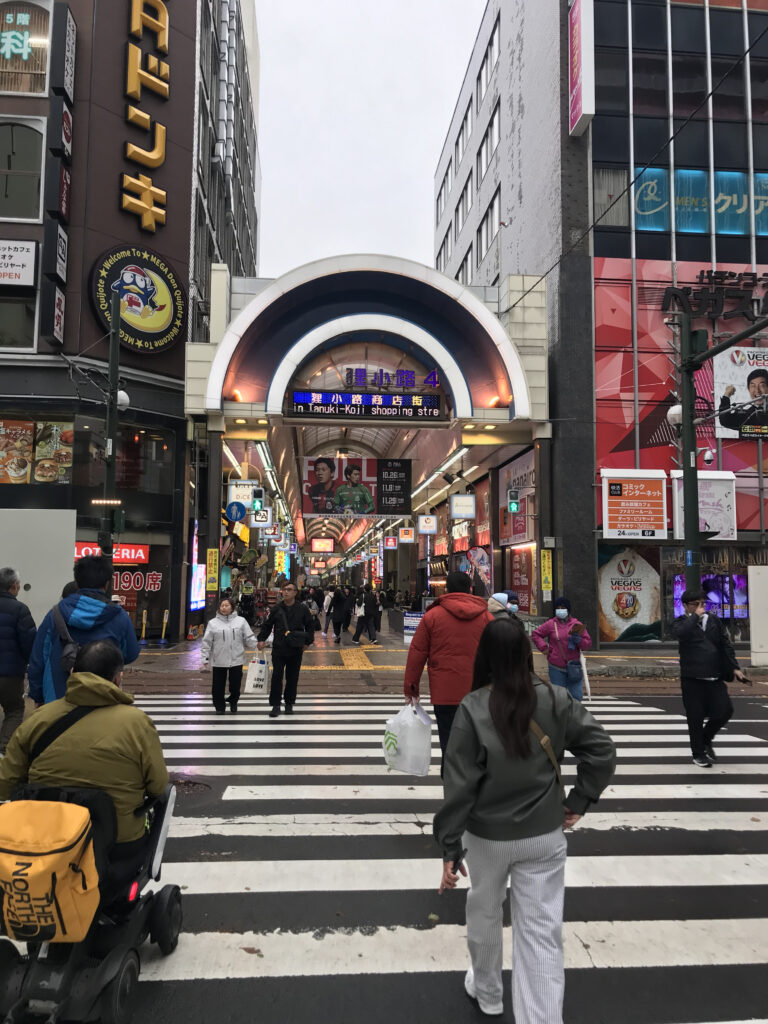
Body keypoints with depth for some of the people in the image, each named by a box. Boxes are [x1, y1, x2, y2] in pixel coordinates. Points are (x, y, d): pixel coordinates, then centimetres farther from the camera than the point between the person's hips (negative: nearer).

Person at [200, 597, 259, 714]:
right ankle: (219, 706, 25)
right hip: (219, 661, 0)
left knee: (235, 685, 8)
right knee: (218, 686, 6)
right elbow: (207, 642, 3)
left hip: (236, 660, 0)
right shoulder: (213, 623, 2)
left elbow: (249, 638, 4)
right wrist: (205, 658, 0)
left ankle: (233, 702, 34)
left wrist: (257, 647, -4)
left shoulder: (241, 621, 3)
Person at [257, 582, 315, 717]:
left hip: (296, 650, 0)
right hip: (278, 649, 0)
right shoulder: (276, 608, 1)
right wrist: (261, 639, 1)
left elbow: (309, 627, 7)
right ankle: (275, 705, 8)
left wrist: (308, 642, 1)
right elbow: (267, 625, 9)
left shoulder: (302, 609, -1)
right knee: (276, 677, 0)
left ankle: (289, 704, 22)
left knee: (293, 678, 8)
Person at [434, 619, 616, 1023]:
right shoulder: (555, 699, -10)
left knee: (484, 912, 25)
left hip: (487, 834, -1)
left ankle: (487, 990, 47)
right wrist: (579, 801, 2)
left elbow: (459, 783, -16)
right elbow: (602, 749, -6)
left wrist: (449, 847, -9)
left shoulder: (472, 708, -19)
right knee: (542, 934, 8)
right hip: (544, 835, 1)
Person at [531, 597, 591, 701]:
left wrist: (578, 640, -18)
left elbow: (588, 644, 2)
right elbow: (535, 634, 8)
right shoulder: (551, 624, -1)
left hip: (574, 667, 1)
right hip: (556, 668, -1)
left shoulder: (577, 624, 1)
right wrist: (544, 647, -3)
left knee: (576, 697, 2)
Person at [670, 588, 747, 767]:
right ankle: (698, 754, 20)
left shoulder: (714, 620, 10)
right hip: (692, 679, -4)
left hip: (715, 677, 4)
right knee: (695, 717, 2)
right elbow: (680, 633, -25)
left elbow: (726, 644, 12)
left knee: (725, 710, 1)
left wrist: (734, 667, 5)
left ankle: (706, 739, 28)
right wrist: (695, 616, -16)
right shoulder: (681, 622, -1)